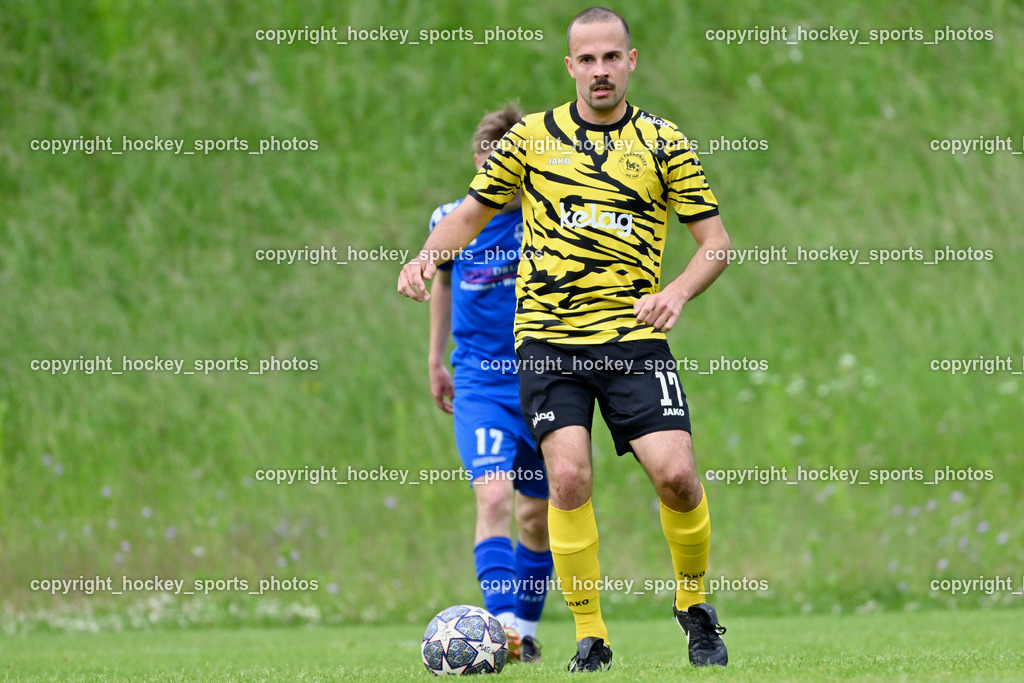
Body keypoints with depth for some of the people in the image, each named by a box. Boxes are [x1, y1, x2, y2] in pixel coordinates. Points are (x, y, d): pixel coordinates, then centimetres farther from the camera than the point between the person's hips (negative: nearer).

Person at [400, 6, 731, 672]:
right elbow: (472, 212, 16)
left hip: (633, 335, 0)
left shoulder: (664, 143, 6)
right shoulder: (533, 137, 8)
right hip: (548, 337, 0)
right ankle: (590, 637, -2)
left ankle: (695, 607, 12)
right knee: (569, 476, -14)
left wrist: (677, 291, -12)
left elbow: (716, 239, 7)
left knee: (675, 473, -14)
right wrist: (427, 255, -4)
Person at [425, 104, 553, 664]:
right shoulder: (450, 221, -1)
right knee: (494, 496, -20)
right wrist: (435, 357, 19)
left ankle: (526, 628, 28)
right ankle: (502, 627, -28)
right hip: (479, 383, -1)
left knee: (537, 515, 9)